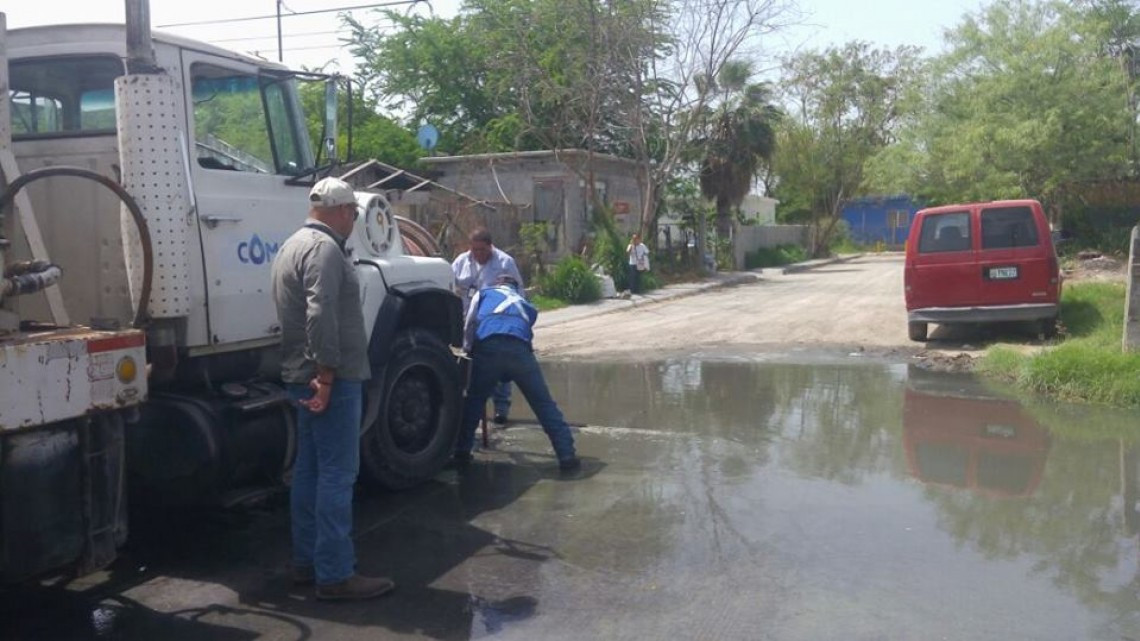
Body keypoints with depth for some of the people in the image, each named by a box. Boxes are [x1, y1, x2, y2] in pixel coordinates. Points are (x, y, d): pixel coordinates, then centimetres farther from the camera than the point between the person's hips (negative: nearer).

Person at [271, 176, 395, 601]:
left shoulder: (294, 244, 18)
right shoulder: (325, 248, -15)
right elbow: (322, 316, -26)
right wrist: (326, 375, -25)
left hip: (304, 375, 11)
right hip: (331, 378, -11)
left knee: (310, 469, 15)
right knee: (337, 474, -6)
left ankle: (306, 562, 24)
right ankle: (335, 574, -2)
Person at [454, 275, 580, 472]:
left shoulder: (484, 294, 33)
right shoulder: (526, 305, 40)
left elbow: (469, 325, 21)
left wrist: (468, 350, 35)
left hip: (487, 346, -1)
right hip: (519, 349, 1)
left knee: (474, 401, 17)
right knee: (544, 403, 5)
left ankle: (461, 452, 15)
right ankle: (567, 455, 0)